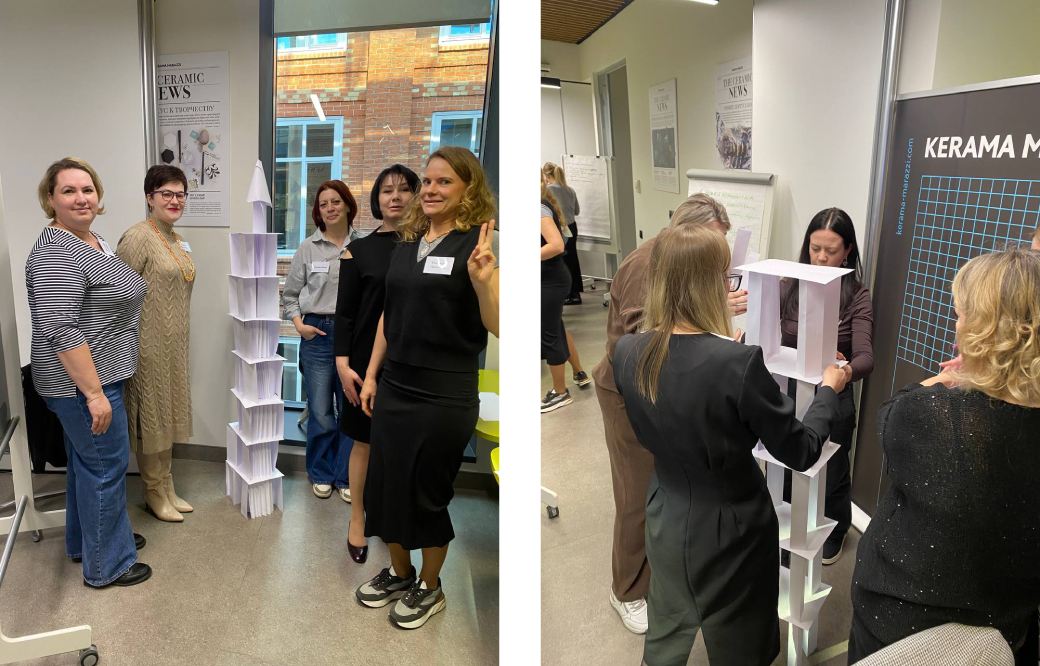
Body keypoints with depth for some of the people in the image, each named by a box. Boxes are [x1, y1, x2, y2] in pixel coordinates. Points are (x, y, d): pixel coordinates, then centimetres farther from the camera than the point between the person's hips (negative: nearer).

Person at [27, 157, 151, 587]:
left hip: (97, 377, 10)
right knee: (106, 467, 1)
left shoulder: (93, 242, 10)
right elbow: (60, 331, -27)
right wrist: (94, 393, -26)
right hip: (83, 383, -10)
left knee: (86, 462, 21)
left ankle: (85, 540, 38)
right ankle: (106, 565, 16)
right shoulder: (56, 254, -21)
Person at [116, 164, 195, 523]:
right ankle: (154, 493, 20)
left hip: (175, 345, 8)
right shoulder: (138, 237, -15)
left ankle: (167, 488, 30)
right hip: (149, 345, -8)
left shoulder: (177, 241, 11)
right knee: (150, 416, 5)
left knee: (167, 413, 16)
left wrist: (180, 340, 18)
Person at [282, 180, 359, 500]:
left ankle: (345, 476, 20)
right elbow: (290, 295, 9)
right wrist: (298, 323, -5)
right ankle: (321, 474, 24)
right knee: (320, 411, 5)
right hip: (317, 333, 0)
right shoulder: (308, 248, 3)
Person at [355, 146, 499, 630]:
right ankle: (399, 572, 39)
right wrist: (371, 374, 13)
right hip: (393, 388, 6)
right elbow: (389, 314, 14)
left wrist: (480, 280, -32)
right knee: (384, 484, 16)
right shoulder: (407, 242, 9)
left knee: (430, 493, 8)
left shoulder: (477, 243, -10)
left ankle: (430, 587, 31)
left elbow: (496, 327, -16)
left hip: (445, 395, -6)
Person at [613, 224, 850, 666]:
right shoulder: (739, 363, -31)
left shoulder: (627, 353, -14)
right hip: (730, 532, -5)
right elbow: (800, 453, -17)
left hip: (666, 520, 5)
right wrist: (829, 389, 0)